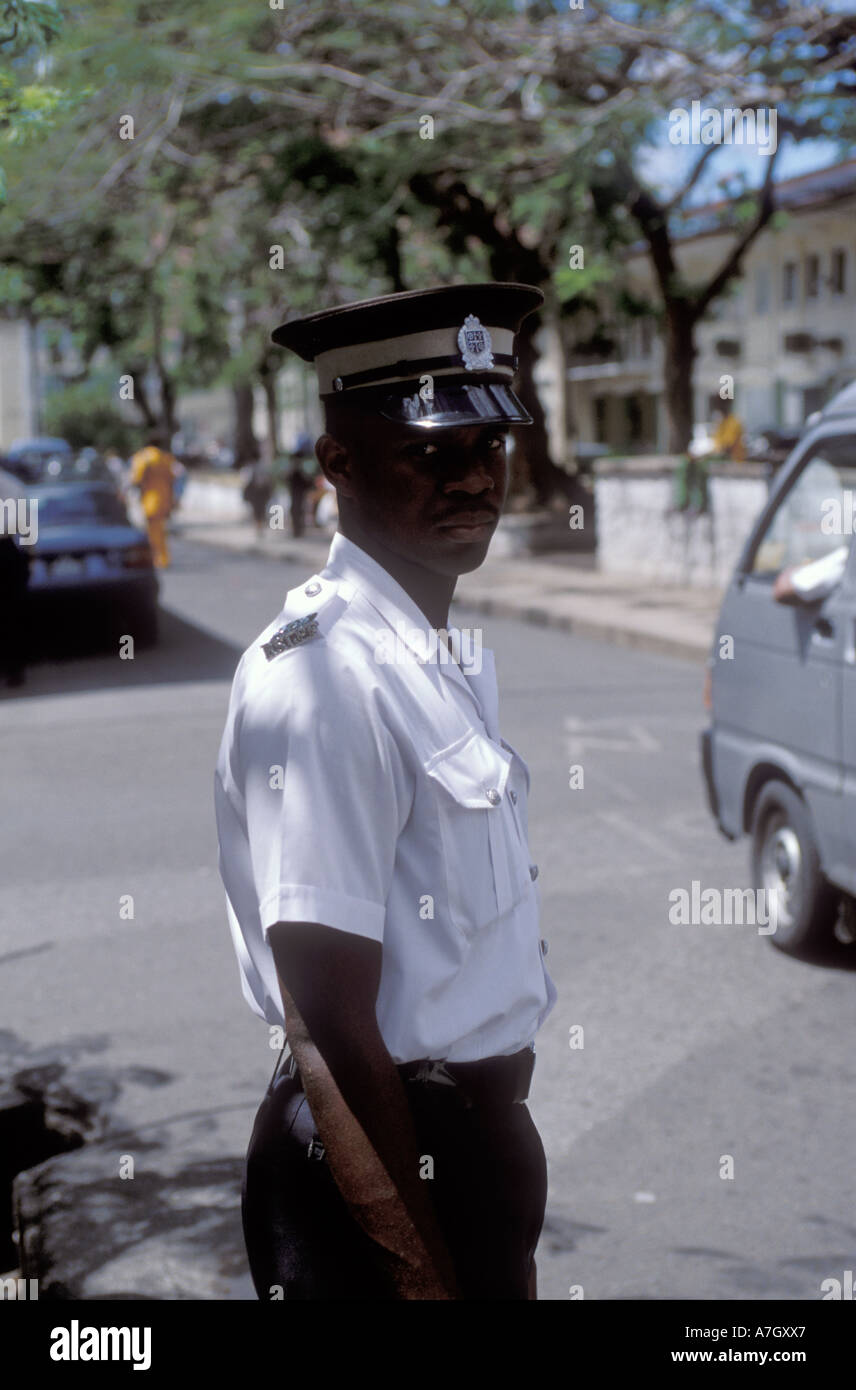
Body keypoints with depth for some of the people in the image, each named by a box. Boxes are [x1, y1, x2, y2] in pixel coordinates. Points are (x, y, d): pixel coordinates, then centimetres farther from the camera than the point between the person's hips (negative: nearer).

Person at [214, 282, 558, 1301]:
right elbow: (332, 1031, -24)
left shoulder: (452, 658, 8)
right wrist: (426, 1273, -20)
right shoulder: (322, 677, -23)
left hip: (484, 1130, 9)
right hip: (380, 1156, -9)